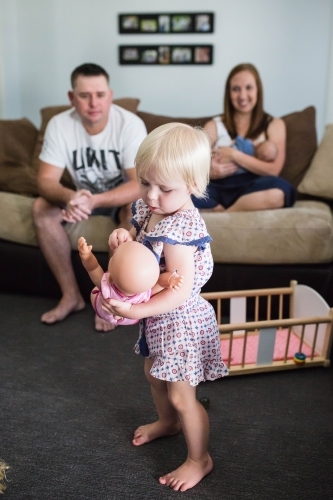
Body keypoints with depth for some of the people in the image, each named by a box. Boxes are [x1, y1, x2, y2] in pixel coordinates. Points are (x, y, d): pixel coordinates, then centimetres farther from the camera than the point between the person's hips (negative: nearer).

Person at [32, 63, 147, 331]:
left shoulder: (130, 124, -24)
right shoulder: (59, 125, -16)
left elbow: (139, 184, -31)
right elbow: (46, 180, -20)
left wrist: (94, 200, -47)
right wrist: (70, 197, -44)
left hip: (123, 197, -3)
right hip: (84, 196, 3)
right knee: (42, 208, -21)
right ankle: (71, 295, -11)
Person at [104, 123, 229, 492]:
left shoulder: (180, 229, -32)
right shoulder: (147, 209, -6)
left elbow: (180, 292, -33)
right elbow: (136, 244, 7)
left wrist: (135, 311, -39)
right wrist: (122, 236, -16)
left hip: (181, 321, -9)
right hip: (157, 319, 9)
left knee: (181, 396, 6)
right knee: (154, 374, 29)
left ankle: (199, 460, 30)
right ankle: (167, 422, 58)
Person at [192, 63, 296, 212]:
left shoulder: (274, 124, 16)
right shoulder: (214, 125, 18)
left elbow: (273, 170, 2)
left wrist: (235, 155, -4)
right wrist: (211, 171, -16)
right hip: (218, 188, 0)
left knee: (279, 191, -37)